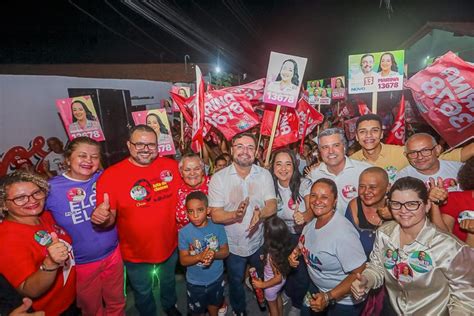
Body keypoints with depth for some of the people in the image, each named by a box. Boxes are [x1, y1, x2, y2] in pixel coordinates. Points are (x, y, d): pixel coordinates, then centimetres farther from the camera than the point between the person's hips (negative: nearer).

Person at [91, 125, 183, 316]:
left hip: (170, 246, 3)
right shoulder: (111, 175, -20)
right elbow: (109, 219, -16)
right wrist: (101, 219, -37)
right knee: (143, 292, 25)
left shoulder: (171, 166, -13)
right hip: (136, 253, -2)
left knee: (168, 281, 31)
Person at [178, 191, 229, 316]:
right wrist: (199, 257, -34)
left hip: (216, 278, 2)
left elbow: (225, 251, -10)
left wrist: (214, 254, -31)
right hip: (195, 282, -1)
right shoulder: (184, 232, -22)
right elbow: (183, 260, -16)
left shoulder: (218, 227, -18)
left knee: (214, 304, 30)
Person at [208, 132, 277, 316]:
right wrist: (235, 215, -39)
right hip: (233, 244, -2)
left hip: (259, 242, 2)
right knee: (235, 281, 21)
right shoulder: (218, 178, -15)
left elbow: (272, 206, -11)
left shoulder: (264, 175, -8)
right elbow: (215, 215, -18)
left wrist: (260, 213, -34)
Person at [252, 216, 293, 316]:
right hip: (282, 280, 7)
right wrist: (265, 258, 5)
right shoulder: (283, 246, -21)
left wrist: (262, 285, -20)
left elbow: (278, 278, -31)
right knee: (278, 298, 34)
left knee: (272, 305, 23)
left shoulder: (272, 254, -41)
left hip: (273, 285, -7)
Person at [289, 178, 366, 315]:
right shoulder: (312, 221, -10)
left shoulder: (343, 233, -33)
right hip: (317, 287, 6)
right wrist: (296, 251, -8)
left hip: (343, 300, -6)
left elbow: (359, 273, -29)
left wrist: (329, 297, -30)